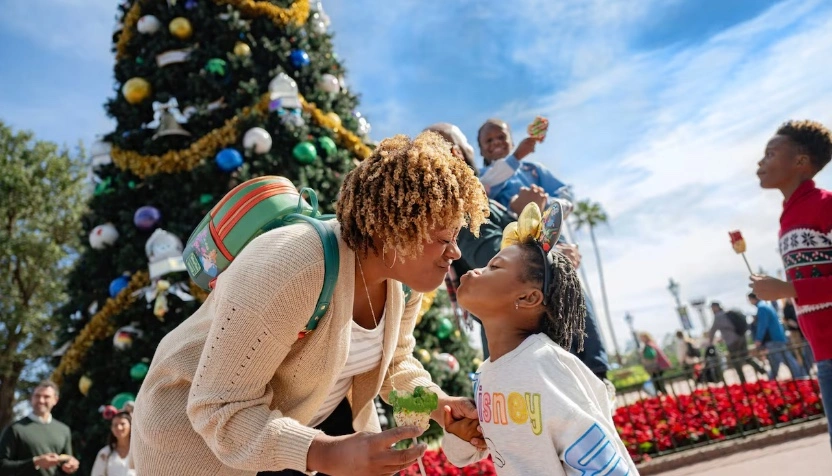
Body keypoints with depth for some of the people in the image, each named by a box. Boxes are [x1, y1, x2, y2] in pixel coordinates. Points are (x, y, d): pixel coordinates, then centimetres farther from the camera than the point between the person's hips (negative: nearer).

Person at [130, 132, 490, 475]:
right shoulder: (286, 274, -35)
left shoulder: (407, 275, -11)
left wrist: (438, 403, -14)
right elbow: (221, 409, -31)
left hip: (319, 415, 6)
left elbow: (393, 361, 4)